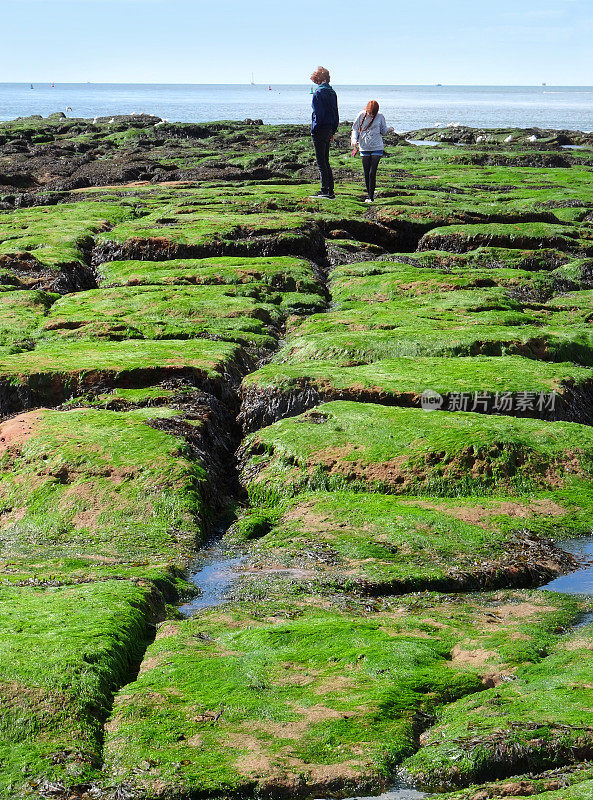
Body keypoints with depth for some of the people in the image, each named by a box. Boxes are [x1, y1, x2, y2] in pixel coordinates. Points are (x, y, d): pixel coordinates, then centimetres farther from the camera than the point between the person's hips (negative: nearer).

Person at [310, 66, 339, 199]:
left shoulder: (318, 92, -13)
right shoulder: (332, 92, 13)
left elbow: (318, 113, -17)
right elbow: (336, 114, 16)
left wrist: (314, 130, -13)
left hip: (320, 129, -8)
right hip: (329, 130, 8)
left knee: (321, 162, -5)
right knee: (325, 162, 14)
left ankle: (325, 191, -6)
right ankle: (330, 191, 15)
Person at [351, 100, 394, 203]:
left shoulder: (380, 117, -1)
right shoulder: (361, 115, 0)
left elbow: (383, 130, 9)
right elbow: (355, 129, 8)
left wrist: (389, 130, -12)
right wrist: (354, 140, -7)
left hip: (377, 148, -1)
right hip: (364, 148, 1)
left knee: (372, 173, -8)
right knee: (366, 174, 3)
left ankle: (371, 197, -3)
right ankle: (369, 193, 18)